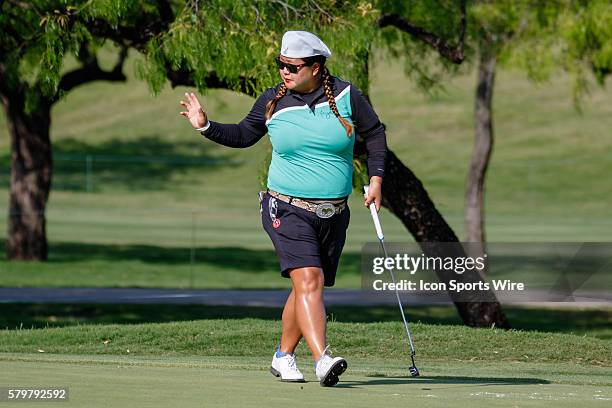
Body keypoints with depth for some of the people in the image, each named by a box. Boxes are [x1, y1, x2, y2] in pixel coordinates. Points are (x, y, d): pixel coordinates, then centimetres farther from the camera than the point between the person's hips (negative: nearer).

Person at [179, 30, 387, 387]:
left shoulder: (346, 96, -2)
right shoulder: (273, 101, 0)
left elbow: (375, 134, 10)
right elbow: (244, 136, 15)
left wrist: (376, 179, 2)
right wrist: (207, 126, 2)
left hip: (334, 214, 2)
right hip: (288, 209, -2)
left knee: (308, 289, 9)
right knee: (308, 280, -21)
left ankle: (284, 356, 27)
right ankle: (323, 360, -32)